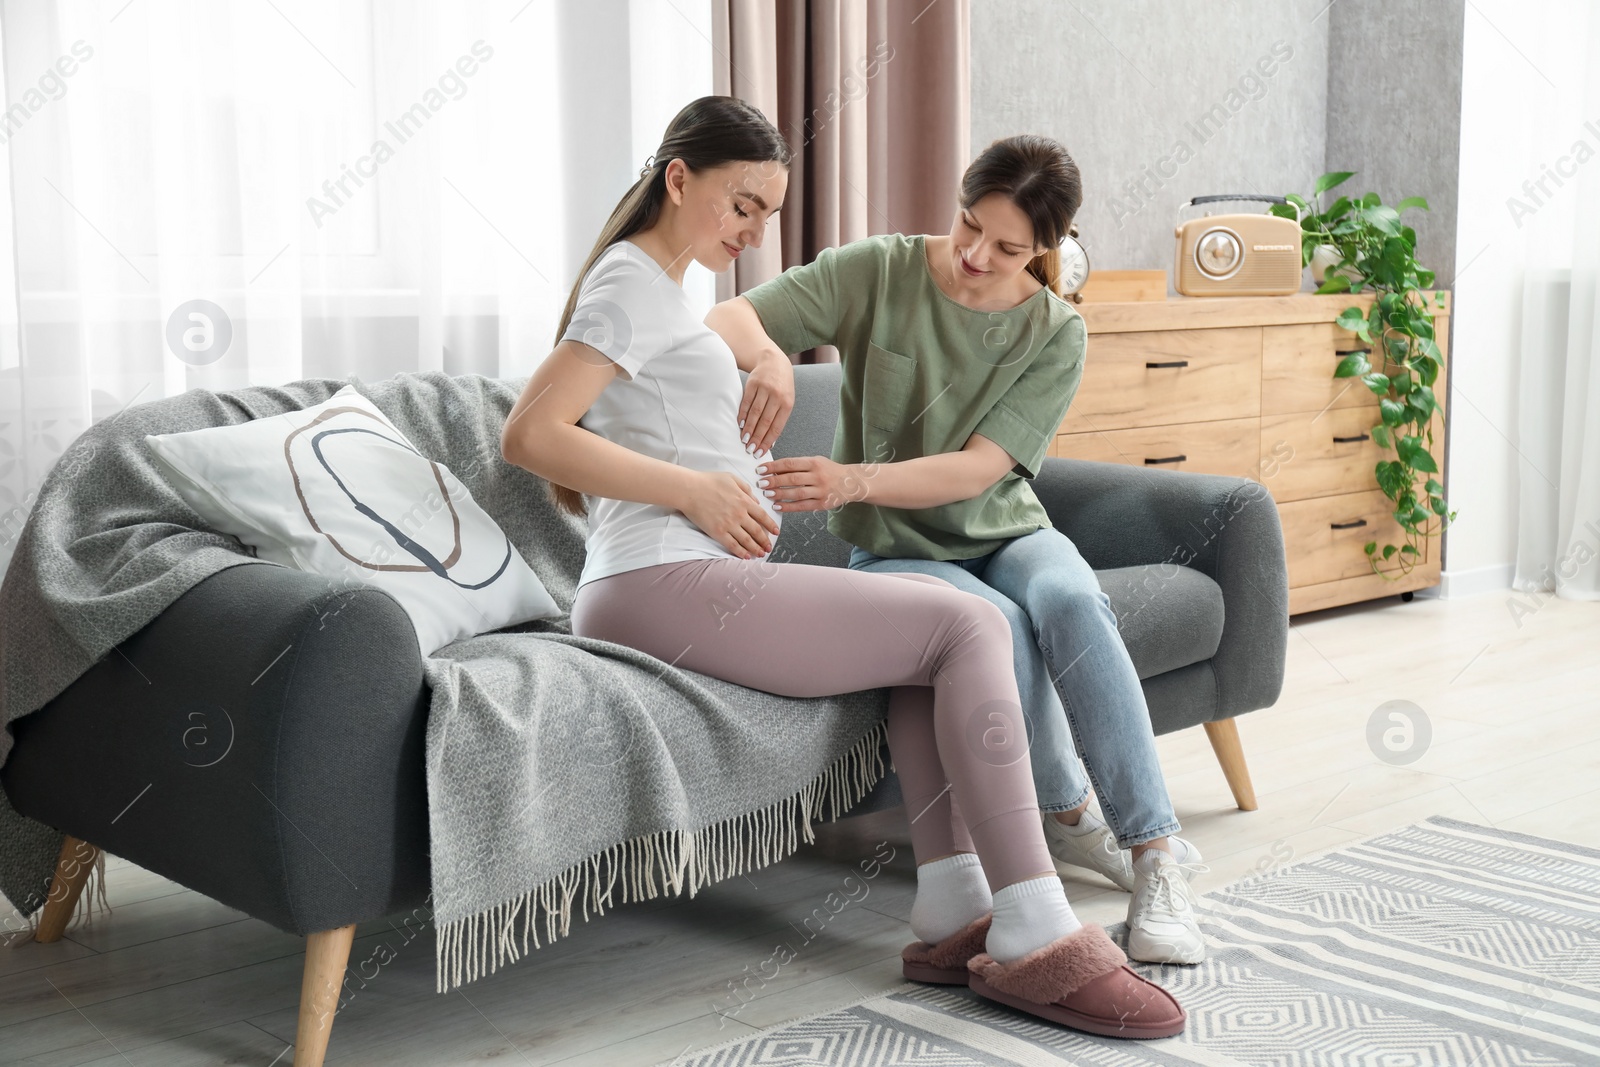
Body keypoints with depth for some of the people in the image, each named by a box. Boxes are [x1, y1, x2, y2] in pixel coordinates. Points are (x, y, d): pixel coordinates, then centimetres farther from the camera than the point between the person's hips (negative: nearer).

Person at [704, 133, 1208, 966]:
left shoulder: (1055, 334, -6)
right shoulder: (877, 272, -8)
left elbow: (978, 470, -19)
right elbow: (729, 319, -14)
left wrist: (853, 480, -36)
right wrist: (768, 355, -39)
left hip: (1007, 535, 1)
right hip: (897, 553, -1)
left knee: (1070, 600, -33)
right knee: (999, 625, -34)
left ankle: (1153, 851, -29)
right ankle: (1066, 818, -12)